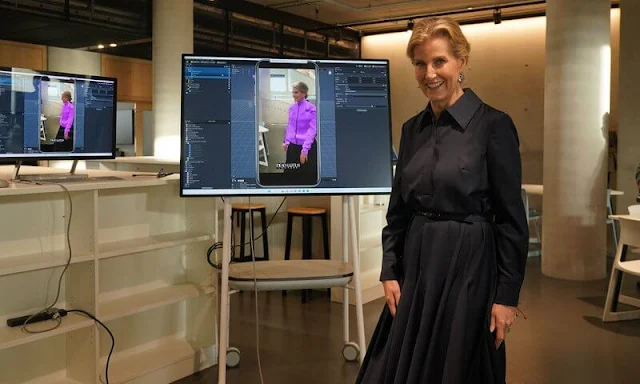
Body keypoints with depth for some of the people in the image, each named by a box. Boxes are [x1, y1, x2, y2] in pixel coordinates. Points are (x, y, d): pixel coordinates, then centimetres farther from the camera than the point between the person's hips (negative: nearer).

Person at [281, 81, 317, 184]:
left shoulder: (311, 108, -13)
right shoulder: (292, 107, 5)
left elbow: (313, 129, -15)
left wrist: (305, 149, -18)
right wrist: (286, 141, 11)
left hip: (307, 146, -6)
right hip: (293, 145, 6)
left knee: (307, 176, 4)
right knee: (291, 172, 11)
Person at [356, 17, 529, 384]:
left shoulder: (493, 125, -10)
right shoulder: (412, 129, 7)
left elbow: (511, 218, -11)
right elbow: (398, 209, 11)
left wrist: (507, 296, -12)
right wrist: (390, 272, 4)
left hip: (468, 269, -5)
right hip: (416, 267, 6)